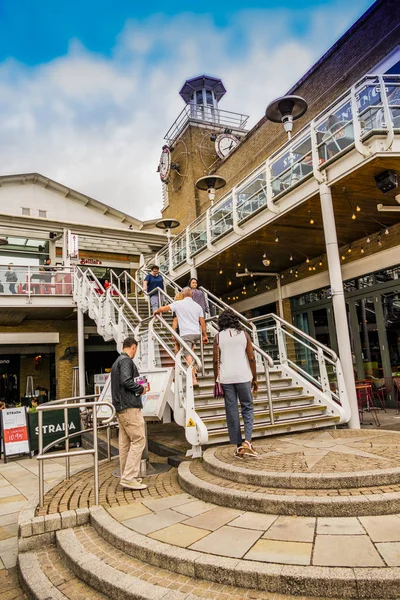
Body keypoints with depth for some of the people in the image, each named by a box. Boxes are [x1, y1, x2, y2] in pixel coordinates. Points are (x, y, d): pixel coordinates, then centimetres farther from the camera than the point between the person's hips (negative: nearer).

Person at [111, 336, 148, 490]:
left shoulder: (117, 362, 20)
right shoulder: (126, 360, -10)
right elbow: (126, 381, -22)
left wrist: (137, 388, 17)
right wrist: (141, 389, -8)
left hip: (120, 407, 10)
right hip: (130, 407, -10)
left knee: (125, 443, 11)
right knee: (138, 440, -7)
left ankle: (126, 476, 16)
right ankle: (129, 477, -8)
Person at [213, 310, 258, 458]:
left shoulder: (218, 337, 3)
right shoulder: (244, 334, 3)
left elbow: (216, 360, -1)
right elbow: (251, 358, 0)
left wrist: (216, 381, 4)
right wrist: (254, 378, 8)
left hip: (225, 378, 1)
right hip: (243, 377, 0)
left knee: (232, 411, 7)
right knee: (247, 408, 11)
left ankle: (239, 446, 11)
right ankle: (247, 441, -4)